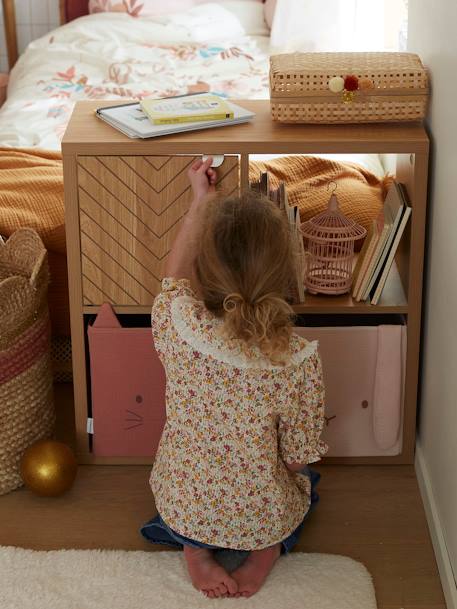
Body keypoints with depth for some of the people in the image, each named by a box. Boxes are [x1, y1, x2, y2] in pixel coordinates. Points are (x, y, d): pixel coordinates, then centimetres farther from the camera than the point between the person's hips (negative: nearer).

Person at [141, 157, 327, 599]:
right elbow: (298, 459, -14)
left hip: (181, 511, 0)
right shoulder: (299, 361, -28)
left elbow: (173, 277, 2)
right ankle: (268, 550, 10)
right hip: (264, 518, 0)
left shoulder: (177, 328, -24)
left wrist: (200, 202, 12)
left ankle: (196, 548, 13)